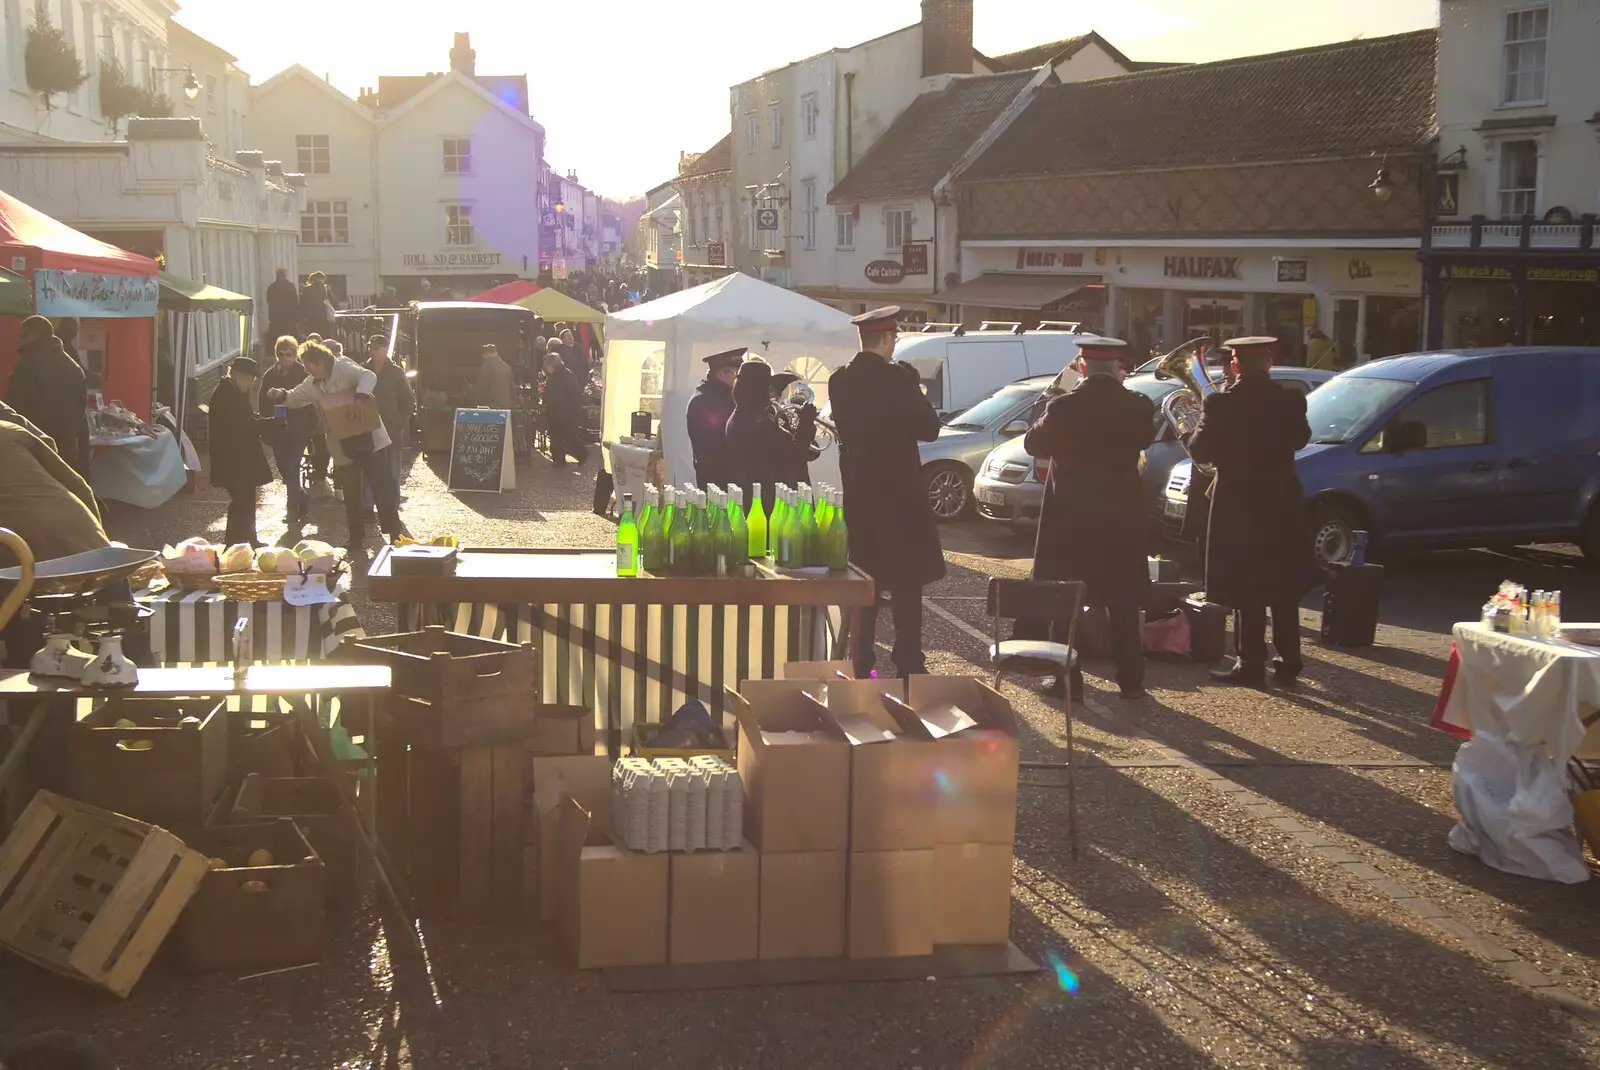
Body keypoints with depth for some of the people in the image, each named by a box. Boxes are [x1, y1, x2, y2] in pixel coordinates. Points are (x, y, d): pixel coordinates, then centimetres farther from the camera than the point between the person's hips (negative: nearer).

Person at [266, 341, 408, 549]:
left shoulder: (344, 368, -12)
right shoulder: (313, 384, 9)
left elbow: (368, 376, -28)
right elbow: (296, 398, 21)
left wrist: (360, 396, -45)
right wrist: (282, 396, 0)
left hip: (368, 438, -7)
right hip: (343, 447, 7)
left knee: (382, 486, -3)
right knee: (351, 494, 10)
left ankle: (395, 530, 6)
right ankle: (357, 538, 19)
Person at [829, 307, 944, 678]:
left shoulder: (840, 381, 1)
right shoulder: (898, 379, -16)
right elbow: (929, 429, -12)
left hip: (857, 493, 5)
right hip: (899, 493, -5)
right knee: (906, 580, 2)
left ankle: (861, 663, 13)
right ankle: (909, 663, 2)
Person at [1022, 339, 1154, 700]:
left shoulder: (1063, 407, -13)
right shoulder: (1137, 407, -7)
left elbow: (1033, 443, -1)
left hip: (1069, 517, -2)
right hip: (1122, 518, 2)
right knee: (1123, 603, 12)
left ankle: (1068, 679, 6)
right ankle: (1131, 679, 14)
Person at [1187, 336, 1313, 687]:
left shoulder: (1220, 404, -14)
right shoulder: (1290, 400, -4)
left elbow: (1199, 451, -8)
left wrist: (1206, 420, 9)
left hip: (1238, 506, -3)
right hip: (1282, 504, 4)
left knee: (1247, 591, 2)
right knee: (1283, 590, 14)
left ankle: (1252, 665, 2)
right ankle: (1288, 661, 19)